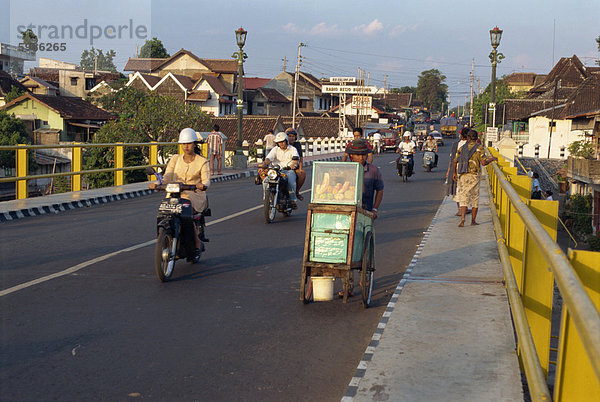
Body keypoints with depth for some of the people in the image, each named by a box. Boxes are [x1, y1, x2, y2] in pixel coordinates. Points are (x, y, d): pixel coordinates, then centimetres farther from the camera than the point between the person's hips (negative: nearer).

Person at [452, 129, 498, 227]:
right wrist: (492, 159, 7)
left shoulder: (462, 148, 8)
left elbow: (455, 161, 11)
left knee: (464, 197, 1)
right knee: (475, 198, 10)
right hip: (474, 175, -2)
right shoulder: (479, 148, -3)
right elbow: (483, 162, -11)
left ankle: (462, 218, -20)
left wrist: (454, 173, 25)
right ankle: (473, 221, 14)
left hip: (463, 175, 2)